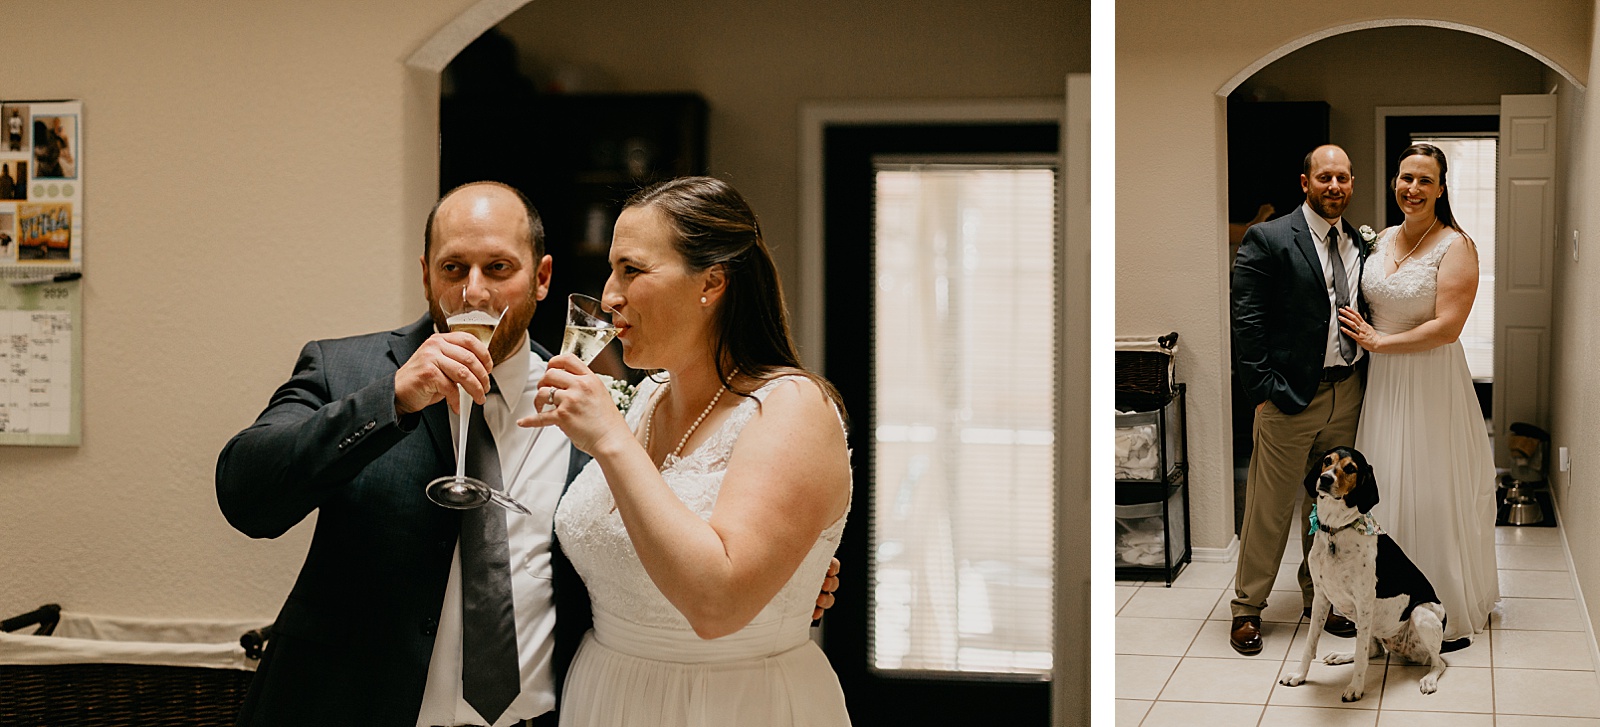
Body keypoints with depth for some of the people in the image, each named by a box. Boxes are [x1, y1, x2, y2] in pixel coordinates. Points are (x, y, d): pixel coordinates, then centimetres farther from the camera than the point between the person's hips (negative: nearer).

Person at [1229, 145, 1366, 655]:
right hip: (1290, 397, -5)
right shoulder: (1267, 240, -7)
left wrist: (1364, 378, 3)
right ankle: (1247, 608, 13)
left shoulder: (1360, 245, 11)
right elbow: (1246, 323, -10)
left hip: (1347, 393, 5)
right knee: (1270, 508, 1)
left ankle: (1319, 599, 28)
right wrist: (1263, 392, -14)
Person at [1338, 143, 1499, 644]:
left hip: (1431, 384, -6)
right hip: (1382, 382, 6)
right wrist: (1365, 337, 5)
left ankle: (1452, 615, 14)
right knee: (1386, 490, 9)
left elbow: (1447, 326, -18)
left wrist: (1379, 342, -12)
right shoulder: (1382, 240, 8)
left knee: (1431, 495, 1)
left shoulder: (1456, 246, -12)